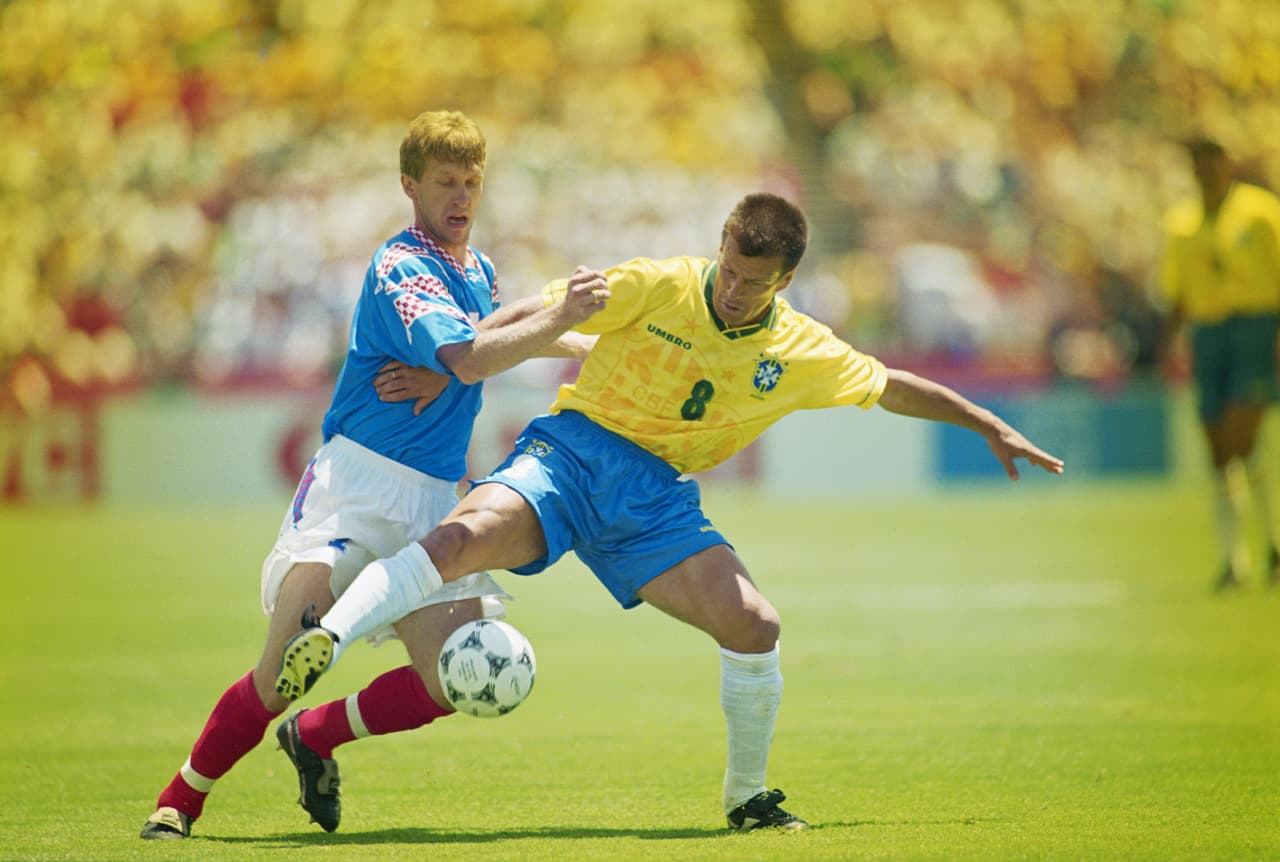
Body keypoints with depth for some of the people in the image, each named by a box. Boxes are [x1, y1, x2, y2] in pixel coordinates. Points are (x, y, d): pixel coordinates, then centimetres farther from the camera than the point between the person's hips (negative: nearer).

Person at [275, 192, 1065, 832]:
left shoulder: (802, 353, 5)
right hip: (572, 453, -3)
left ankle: (748, 797, 9)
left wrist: (992, 428, 24)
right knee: (469, 535, -34)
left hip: (657, 497, 3)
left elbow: (894, 387, 21)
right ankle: (323, 642, -35)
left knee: (753, 625, -14)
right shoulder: (657, 288, -6)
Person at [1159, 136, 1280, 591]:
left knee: (1240, 443, -16)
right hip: (1207, 332, 5)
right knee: (1219, 454, 0)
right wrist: (1172, 339, 8)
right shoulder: (1181, 221, 13)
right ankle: (1233, 557, 3)